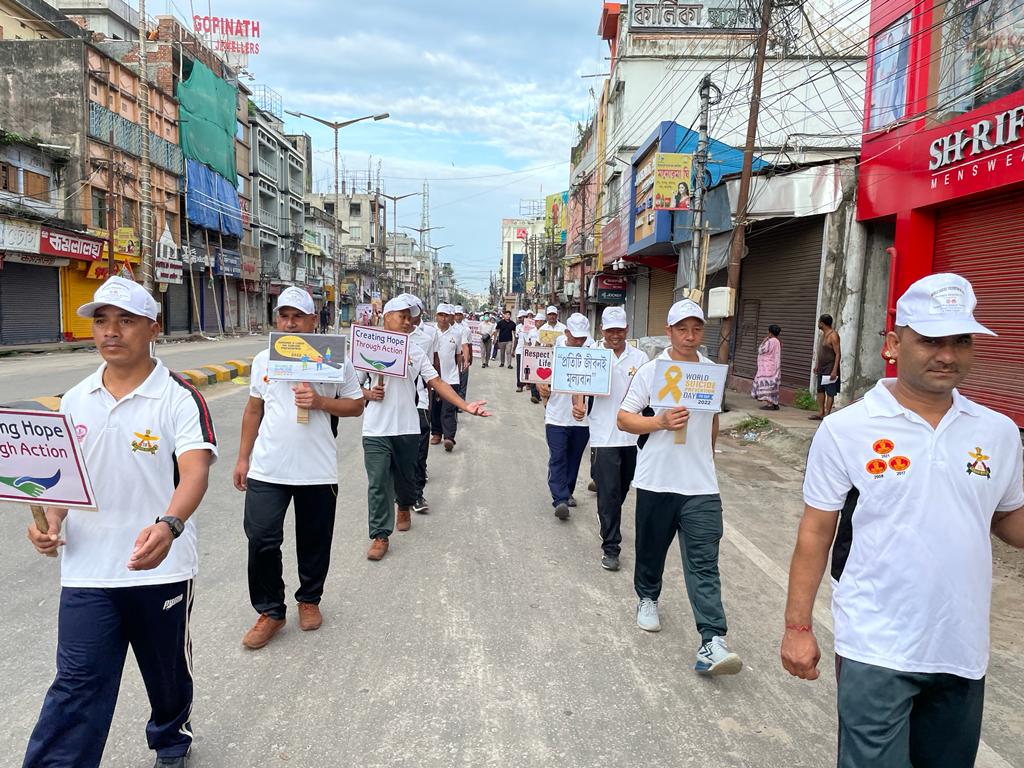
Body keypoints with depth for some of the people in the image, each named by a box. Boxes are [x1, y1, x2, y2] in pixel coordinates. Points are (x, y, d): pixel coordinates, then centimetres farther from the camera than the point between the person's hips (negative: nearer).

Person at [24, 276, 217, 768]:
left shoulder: (180, 398, -12)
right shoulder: (75, 400, 4)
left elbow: (195, 471, -25)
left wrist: (169, 525, -43)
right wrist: (51, 520, -8)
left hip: (161, 568, -2)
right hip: (87, 570, 2)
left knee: (168, 671, 19)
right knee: (76, 685, 0)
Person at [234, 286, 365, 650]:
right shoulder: (263, 360, 6)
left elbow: (356, 405, 1)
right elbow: (253, 409, 14)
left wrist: (319, 402, -17)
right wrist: (243, 458, 13)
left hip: (317, 470, -1)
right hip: (266, 469, 2)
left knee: (314, 541, 11)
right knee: (261, 539, -3)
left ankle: (309, 599, 34)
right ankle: (270, 611, 16)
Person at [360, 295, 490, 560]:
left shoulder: (415, 351, 5)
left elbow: (437, 383, 0)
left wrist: (465, 406, -9)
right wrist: (368, 393, -15)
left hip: (407, 428, 2)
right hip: (376, 430, -2)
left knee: (405, 476, 17)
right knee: (378, 483, -3)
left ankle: (404, 507, 47)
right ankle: (380, 536, 8)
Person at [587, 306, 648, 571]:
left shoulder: (639, 358, 3)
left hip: (633, 435, 3)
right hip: (604, 436, -3)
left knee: (622, 490, 19)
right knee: (608, 493, -4)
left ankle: (610, 527, 46)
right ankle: (610, 547, 6)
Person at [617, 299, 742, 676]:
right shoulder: (650, 371, -4)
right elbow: (624, 419, -4)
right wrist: (661, 422, -20)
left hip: (701, 485, 1)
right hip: (656, 481, -1)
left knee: (704, 563, -5)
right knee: (651, 549, 17)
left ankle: (712, 642, -7)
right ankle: (647, 598, 44)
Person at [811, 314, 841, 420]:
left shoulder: (833, 336, -16)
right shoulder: (823, 334, 13)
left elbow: (838, 354, -19)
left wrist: (834, 370, -24)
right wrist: (817, 366, 22)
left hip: (830, 369, -9)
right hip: (822, 369, 10)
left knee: (830, 392, -3)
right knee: (820, 390, 12)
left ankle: (827, 414, -1)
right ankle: (820, 413, 19)